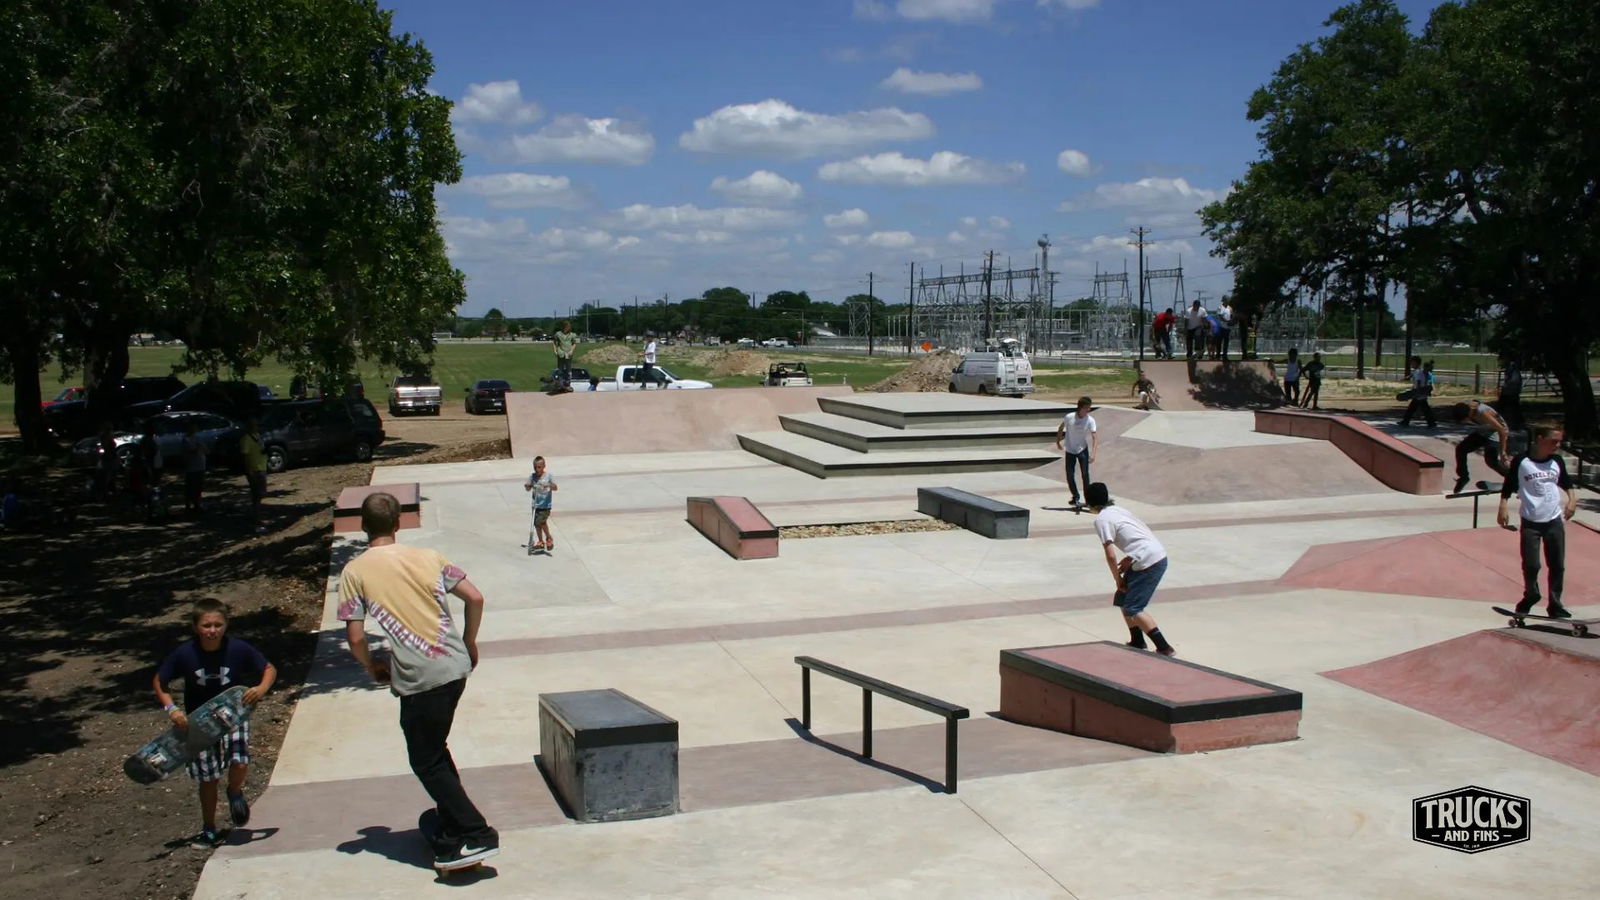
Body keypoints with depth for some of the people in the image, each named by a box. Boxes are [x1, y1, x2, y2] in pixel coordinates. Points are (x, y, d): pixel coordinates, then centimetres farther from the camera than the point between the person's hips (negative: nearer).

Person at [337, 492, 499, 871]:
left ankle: (475, 835, 1)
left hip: (418, 679, -5)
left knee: (426, 761, 7)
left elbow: (355, 638, -6)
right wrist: (469, 644, 20)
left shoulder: (355, 572, -3)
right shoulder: (428, 556, 7)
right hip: (455, 666, 5)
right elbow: (475, 599, 4)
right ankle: (453, 821, 32)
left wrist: (373, 667, 14)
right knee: (435, 750, 24)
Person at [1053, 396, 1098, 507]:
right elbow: (1061, 428, 7)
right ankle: (1075, 497, 22)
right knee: (1070, 476, 3)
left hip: (1083, 450, -1)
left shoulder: (1090, 420, -15)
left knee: (1085, 474, -7)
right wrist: (1058, 441, 11)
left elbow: (1095, 437, -20)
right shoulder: (1069, 417, -14)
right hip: (1070, 451, 1)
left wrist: (1093, 454, -31)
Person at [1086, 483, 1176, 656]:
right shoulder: (1116, 510, 18)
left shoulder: (1101, 519, -8)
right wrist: (1129, 559, 19)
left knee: (1133, 609, -7)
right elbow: (1144, 531, 21)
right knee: (1122, 599, 19)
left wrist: (1118, 579, 0)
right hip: (1159, 555, 9)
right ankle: (1137, 642, 27)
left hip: (1148, 562, -9)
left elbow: (1111, 556, -13)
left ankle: (1164, 648, -10)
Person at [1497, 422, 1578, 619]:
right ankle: (1531, 595, 24)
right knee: (1531, 564, -3)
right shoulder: (1521, 462, -9)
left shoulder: (1557, 462, 4)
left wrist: (1572, 499, 4)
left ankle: (1555, 605, 16)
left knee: (1557, 565, 5)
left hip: (1554, 520, 4)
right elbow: (1508, 488, -2)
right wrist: (1503, 508, -11)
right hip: (1530, 522, -3)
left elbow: (1566, 483, 19)